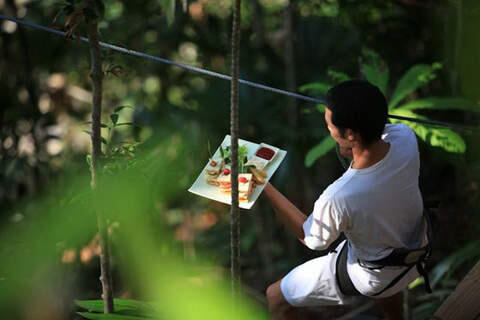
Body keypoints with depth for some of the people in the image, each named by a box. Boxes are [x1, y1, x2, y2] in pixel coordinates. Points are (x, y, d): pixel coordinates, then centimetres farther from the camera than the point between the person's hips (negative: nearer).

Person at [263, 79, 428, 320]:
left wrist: (266, 189, -16)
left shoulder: (338, 197, -41)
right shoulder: (406, 138, -28)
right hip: (416, 252, 5)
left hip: (373, 278, -5)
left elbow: (313, 239, -18)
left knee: (276, 297, 12)